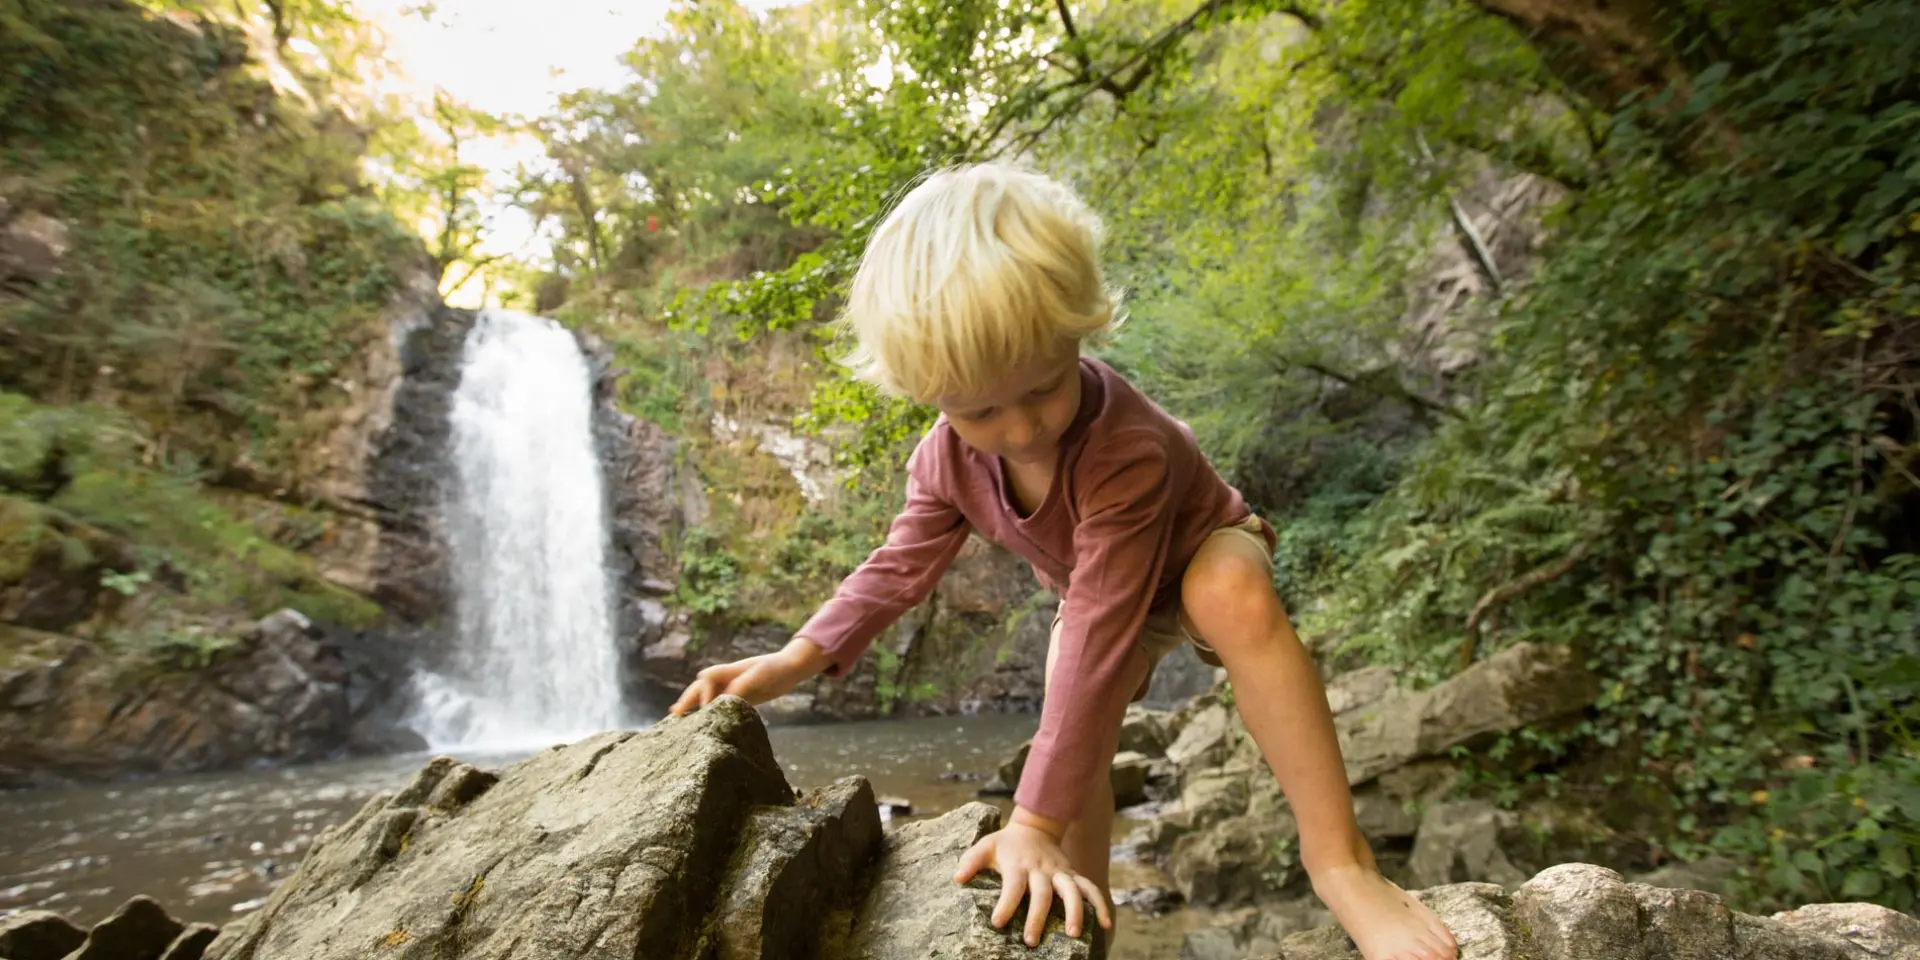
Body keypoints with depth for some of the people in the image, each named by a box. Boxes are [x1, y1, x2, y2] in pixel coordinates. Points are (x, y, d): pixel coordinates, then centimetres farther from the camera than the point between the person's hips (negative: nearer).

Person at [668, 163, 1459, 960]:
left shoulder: (1126, 450, -45)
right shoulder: (948, 457, -24)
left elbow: (1099, 636, -46)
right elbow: (902, 564, -12)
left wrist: (1034, 821, -43)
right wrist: (796, 660, -26)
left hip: (1202, 557, -5)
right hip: (1100, 589, 5)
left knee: (1234, 595, -39)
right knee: (1075, 745, -12)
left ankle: (1336, 854, -31)